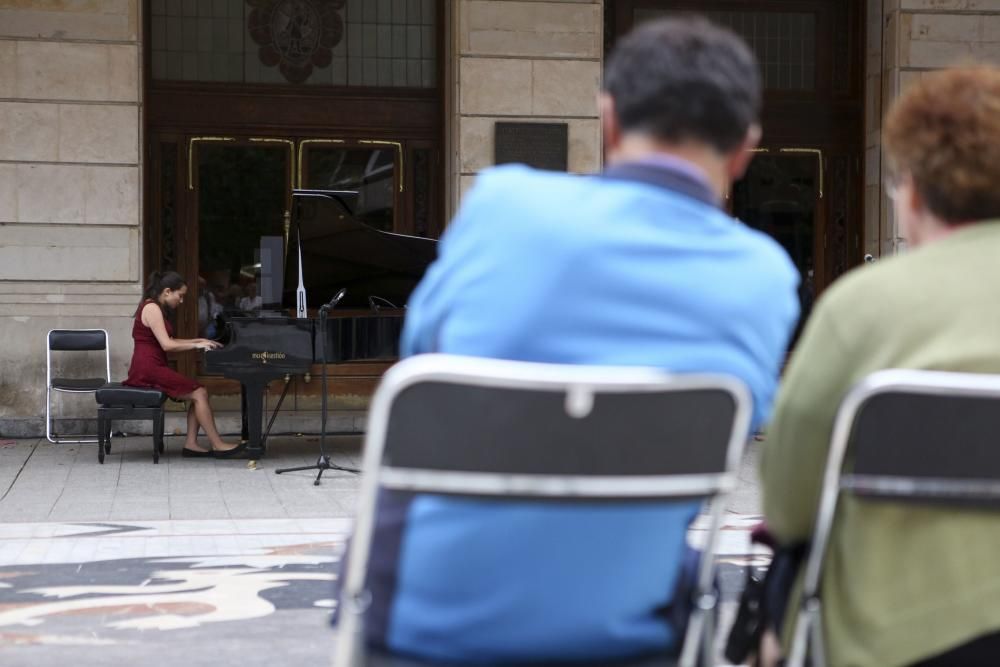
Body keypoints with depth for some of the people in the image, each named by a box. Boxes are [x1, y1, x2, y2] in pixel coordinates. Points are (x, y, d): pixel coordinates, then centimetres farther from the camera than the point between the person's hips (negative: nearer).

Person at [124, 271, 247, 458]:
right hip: (148, 370, -10)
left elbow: (168, 341, 24)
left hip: (152, 368, 10)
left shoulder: (154, 308, 18)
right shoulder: (152, 308, -14)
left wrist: (198, 340, 17)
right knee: (199, 394, -13)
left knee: (198, 393, 4)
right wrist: (196, 345, -12)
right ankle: (218, 445, -10)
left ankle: (191, 443, -3)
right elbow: (167, 345, -21)